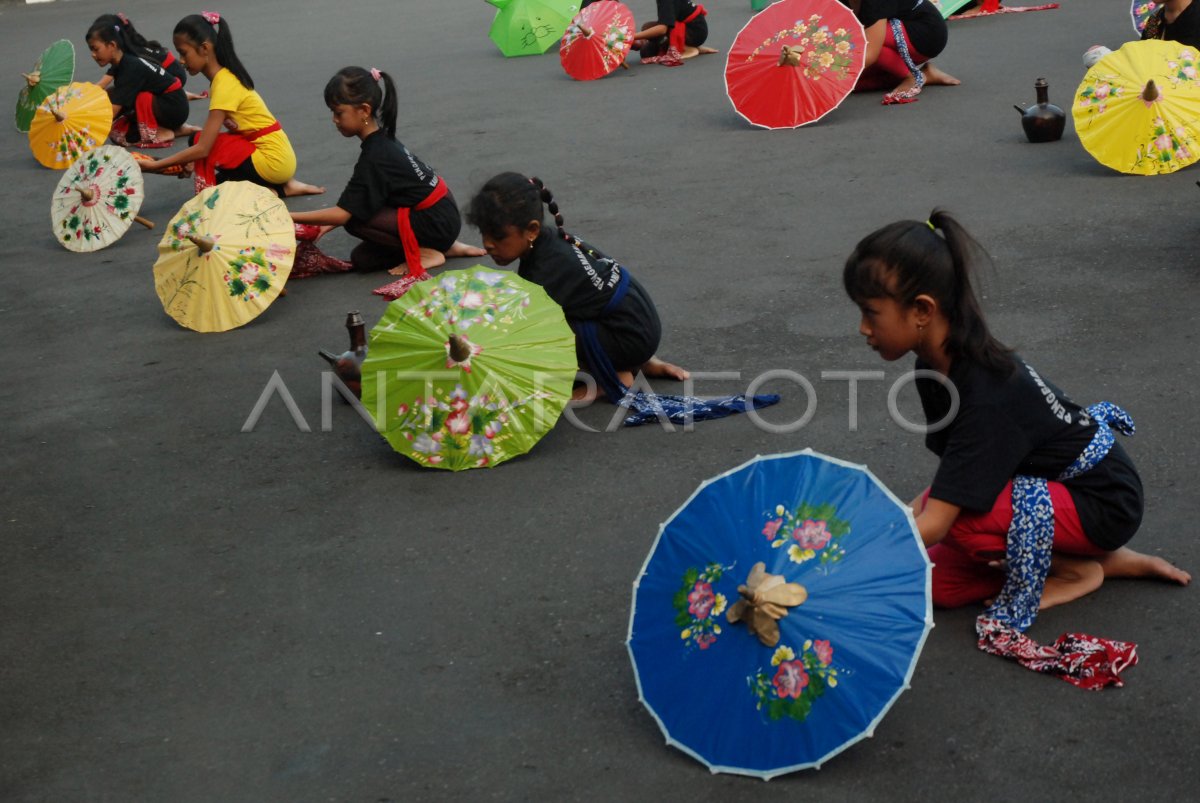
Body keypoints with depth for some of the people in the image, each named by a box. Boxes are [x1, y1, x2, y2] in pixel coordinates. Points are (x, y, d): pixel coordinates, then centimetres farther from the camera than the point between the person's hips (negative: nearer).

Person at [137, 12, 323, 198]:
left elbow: (202, 148, -23)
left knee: (198, 140, -9)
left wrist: (154, 166, -20)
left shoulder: (224, 85, -20)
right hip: (277, 154, 9)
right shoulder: (225, 75, 8)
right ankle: (282, 187, 10)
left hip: (272, 159, -9)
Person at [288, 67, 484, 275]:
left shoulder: (375, 158, -23)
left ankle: (426, 252, -6)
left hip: (437, 222, -9)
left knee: (356, 221, -19)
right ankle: (442, 246, 10)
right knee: (362, 259, 7)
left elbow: (344, 213, -23)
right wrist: (329, 223, 0)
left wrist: (289, 217, -20)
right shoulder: (383, 140, 5)